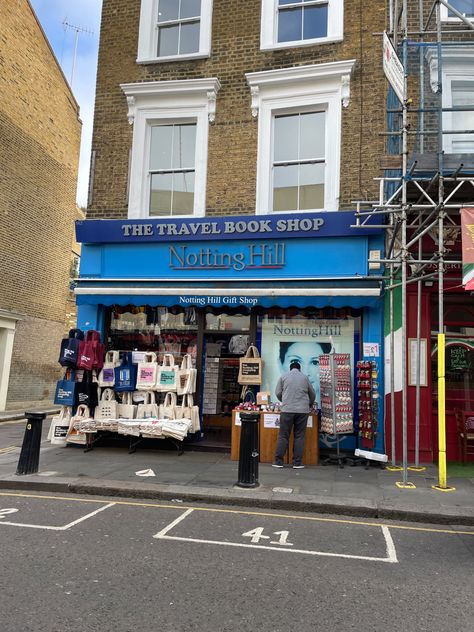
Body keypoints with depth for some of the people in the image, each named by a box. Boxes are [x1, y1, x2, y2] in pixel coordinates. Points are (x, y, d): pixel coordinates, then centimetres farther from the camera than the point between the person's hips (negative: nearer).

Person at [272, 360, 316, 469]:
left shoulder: (284, 376, 9)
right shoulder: (304, 377, 13)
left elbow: (277, 393, 8)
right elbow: (312, 394, 22)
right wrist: (310, 405, 41)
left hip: (287, 410, -1)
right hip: (303, 410, 1)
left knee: (283, 436, 4)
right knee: (299, 436, 6)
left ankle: (278, 461, 6)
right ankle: (297, 462, 7)